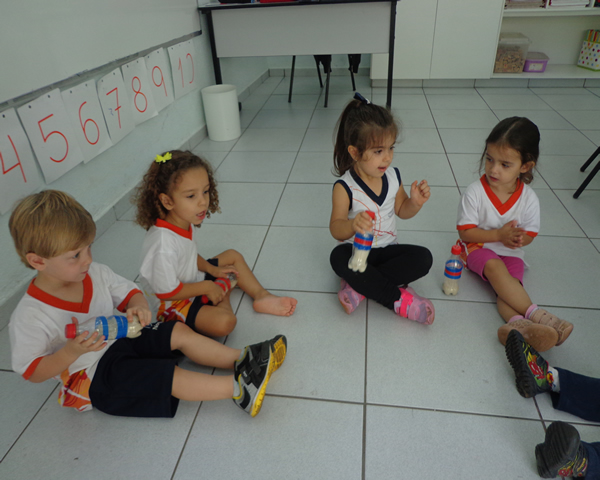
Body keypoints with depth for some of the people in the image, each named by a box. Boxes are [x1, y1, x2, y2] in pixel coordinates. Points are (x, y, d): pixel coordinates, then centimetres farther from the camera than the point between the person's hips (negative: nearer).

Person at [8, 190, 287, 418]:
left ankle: (240, 359, -10)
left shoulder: (95, 274, -6)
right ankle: (237, 387, -26)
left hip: (120, 340, 7)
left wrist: (137, 308, -20)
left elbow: (128, 292, 4)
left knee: (180, 332, -11)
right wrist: (72, 352, -32)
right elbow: (31, 371, -15)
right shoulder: (29, 317, -21)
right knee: (169, 375, -24)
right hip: (90, 375, -6)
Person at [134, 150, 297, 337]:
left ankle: (261, 296, 13)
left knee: (233, 256, 16)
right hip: (173, 305, -9)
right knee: (225, 322, -30)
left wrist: (212, 269, 1)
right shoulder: (164, 245, -36)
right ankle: (223, 300, 2)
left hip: (191, 280, 9)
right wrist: (207, 287, -18)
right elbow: (167, 292, -27)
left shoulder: (183, 223, -8)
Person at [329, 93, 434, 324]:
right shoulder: (345, 187, -17)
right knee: (338, 257, -36)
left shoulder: (393, 176, -2)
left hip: (387, 248, 4)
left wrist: (415, 202, -11)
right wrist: (353, 224, -43)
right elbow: (336, 229, -20)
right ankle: (399, 299, -28)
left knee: (423, 258, -21)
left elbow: (401, 210, 12)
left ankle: (360, 285, -24)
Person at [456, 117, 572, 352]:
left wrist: (516, 238, -22)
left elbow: (529, 235, 3)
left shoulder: (528, 198, -8)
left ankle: (517, 323, -47)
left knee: (509, 282, -28)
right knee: (495, 267, -34)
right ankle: (534, 313, -36)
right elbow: (465, 233, -12)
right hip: (478, 248, -2)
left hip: (510, 252, 2)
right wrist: (499, 235, -22)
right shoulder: (474, 193, -15)